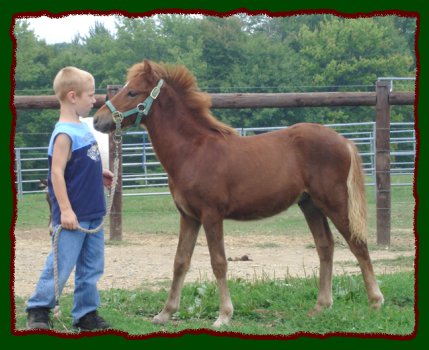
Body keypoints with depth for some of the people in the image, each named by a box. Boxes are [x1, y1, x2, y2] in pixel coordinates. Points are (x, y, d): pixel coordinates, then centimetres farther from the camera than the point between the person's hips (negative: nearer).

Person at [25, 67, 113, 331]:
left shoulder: (82, 128, 11)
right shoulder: (65, 134, -17)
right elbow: (57, 173, -22)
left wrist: (99, 174, 9)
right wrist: (65, 210, -24)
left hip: (93, 214, 9)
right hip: (73, 216, -9)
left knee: (92, 267, 12)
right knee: (61, 263, -3)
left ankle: (87, 313, 20)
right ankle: (39, 310, 9)